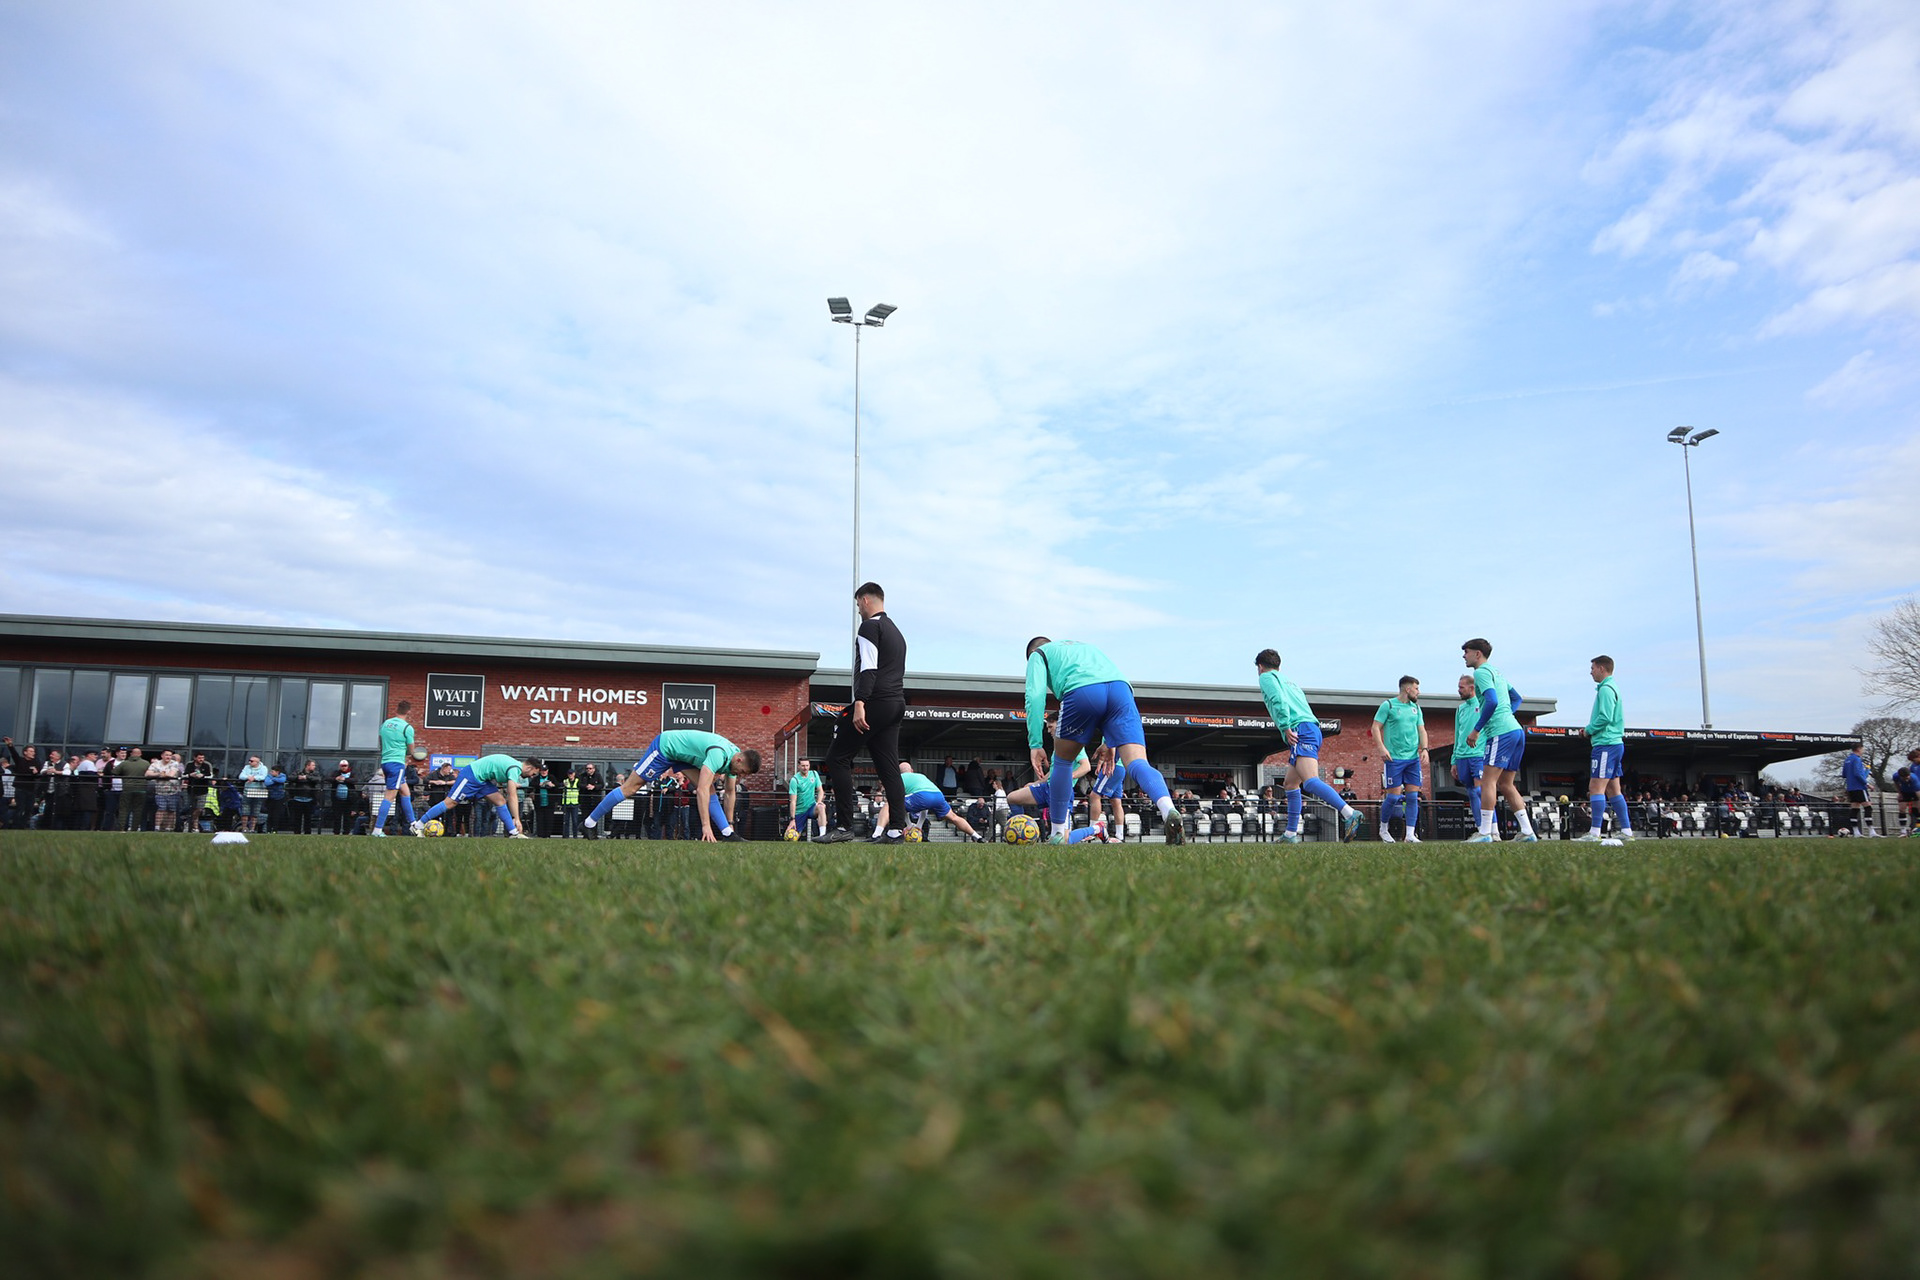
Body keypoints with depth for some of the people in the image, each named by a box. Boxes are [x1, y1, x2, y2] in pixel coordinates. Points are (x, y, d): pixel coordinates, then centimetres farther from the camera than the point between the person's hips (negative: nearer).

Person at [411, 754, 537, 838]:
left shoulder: (517, 767, 8)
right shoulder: (515, 769, -23)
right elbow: (512, 796, -29)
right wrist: (516, 819, -29)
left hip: (481, 779, 10)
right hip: (471, 775, -10)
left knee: (500, 800, -2)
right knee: (451, 802, -10)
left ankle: (513, 833, -4)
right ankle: (417, 824, -2)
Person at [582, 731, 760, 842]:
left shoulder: (734, 758, -6)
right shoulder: (719, 754, -35)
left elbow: (730, 792, 7)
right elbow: (701, 790, -42)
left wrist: (729, 824, 8)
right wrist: (706, 826, -44)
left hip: (681, 754, 8)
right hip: (665, 746, -8)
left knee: (709, 787, -10)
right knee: (631, 787, -4)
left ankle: (728, 833, -13)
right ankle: (589, 823, 7)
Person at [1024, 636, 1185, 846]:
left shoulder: (1038, 655, 29)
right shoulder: (1085, 646, 45)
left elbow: (1035, 697, 11)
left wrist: (1035, 745, 8)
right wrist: (1109, 741, 29)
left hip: (1082, 692, -4)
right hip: (1121, 686, 4)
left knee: (1063, 762, 18)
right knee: (1137, 763, -9)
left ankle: (1058, 834, 24)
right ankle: (1169, 812, -37)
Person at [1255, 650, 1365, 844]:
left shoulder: (1266, 677, 9)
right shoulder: (1289, 681, 34)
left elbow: (1278, 700, -10)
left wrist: (1285, 727, -16)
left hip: (1300, 730, -9)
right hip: (1312, 728, 9)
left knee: (1310, 781, -24)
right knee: (1290, 784, 17)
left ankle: (1350, 814, -41)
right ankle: (1290, 834, 18)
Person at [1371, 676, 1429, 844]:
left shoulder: (1416, 708, 15)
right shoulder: (1388, 705, -2)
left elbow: (1422, 730, 15)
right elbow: (1376, 727, -5)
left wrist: (1425, 749, 0)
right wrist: (1382, 748, -16)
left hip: (1413, 758, 5)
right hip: (1394, 758, -5)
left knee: (1413, 796, -1)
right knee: (1394, 796, -5)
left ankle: (1411, 834, 1)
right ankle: (1383, 828, 16)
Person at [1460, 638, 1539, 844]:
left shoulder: (1481, 672, -6)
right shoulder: (1496, 671, 24)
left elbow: (1491, 702, -19)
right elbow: (1516, 698, 31)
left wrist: (1476, 730, -14)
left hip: (1502, 733, -10)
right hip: (1516, 730, 10)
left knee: (1488, 781, -9)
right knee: (1506, 785, 12)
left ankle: (1485, 833, -12)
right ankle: (1527, 832, 9)